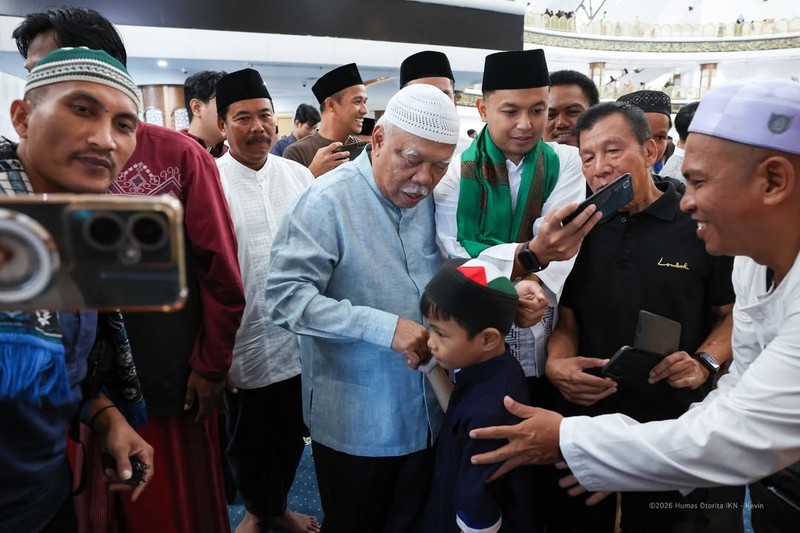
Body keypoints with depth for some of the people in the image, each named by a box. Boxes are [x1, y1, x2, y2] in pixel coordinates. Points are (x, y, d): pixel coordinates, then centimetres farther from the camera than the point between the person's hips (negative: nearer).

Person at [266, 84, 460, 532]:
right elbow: (286, 297, -23)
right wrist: (384, 327, -27)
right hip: (354, 424, -5)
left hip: (428, 414, 5)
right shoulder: (329, 200, -17)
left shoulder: (433, 200, 2)